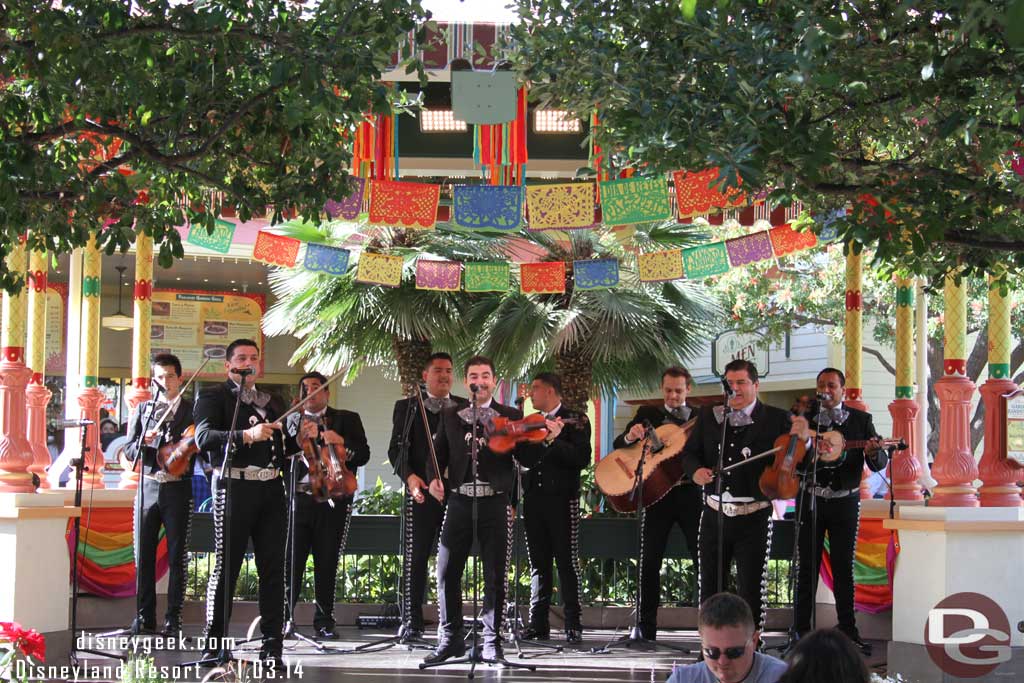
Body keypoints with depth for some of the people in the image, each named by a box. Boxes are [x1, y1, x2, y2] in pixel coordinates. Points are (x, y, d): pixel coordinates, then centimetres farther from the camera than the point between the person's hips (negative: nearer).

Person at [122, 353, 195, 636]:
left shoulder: (191, 411, 5)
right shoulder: (143, 409, 13)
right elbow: (129, 451, 9)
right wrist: (144, 441, -11)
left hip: (178, 488, -2)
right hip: (148, 487, 2)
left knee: (177, 556, -1)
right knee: (144, 555, 3)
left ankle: (173, 618, 3)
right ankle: (145, 615, 11)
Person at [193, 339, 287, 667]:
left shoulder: (272, 402, 20)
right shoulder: (213, 397, 2)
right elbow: (204, 437, -17)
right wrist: (247, 435, -28)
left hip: (271, 489, 5)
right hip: (235, 487, -5)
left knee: (273, 568, 3)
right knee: (226, 565, -4)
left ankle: (272, 646, 6)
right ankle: (214, 645, 3)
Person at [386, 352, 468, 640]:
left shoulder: (466, 408, 12)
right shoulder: (407, 407, 10)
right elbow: (396, 448, 3)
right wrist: (409, 476, -14)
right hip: (420, 492, -1)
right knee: (414, 559, -2)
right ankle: (411, 621, 3)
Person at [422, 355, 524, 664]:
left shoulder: (512, 416, 6)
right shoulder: (450, 415, 12)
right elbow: (439, 453, 10)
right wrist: (434, 477, -10)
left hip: (495, 503, -2)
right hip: (459, 501, 2)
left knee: (495, 575, 0)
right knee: (447, 572, 0)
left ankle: (492, 641, 10)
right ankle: (450, 639, 12)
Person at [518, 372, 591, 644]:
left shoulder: (575, 420, -1)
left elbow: (582, 458, -14)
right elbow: (525, 459, 16)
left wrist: (553, 440, -22)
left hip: (561, 499, -6)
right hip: (534, 499, 6)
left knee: (567, 562, -6)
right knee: (538, 563, 6)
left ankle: (573, 626, -5)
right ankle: (538, 624, 8)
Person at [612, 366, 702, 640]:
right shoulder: (647, 413, 10)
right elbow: (618, 446, 5)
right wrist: (629, 437, -16)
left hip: (691, 494, -1)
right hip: (657, 495, 1)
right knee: (649, 562, 0)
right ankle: (647, 629, 6)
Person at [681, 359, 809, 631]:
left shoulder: (776, 419, -3)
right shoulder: (708, 416, 7)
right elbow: (689, 452, 14)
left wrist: (803, 439, -27)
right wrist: (695, 470, -8)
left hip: (753, 518, -3)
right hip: (715, 515, 3)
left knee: (751, 590, 2)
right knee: (709, 588, 12)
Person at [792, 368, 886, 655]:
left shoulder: (861, 420, 4)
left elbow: (880, 465, 0)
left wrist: (873, 452, -23)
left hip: (845, 502, 0)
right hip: (810, 499, 0)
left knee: (844, 567, 2)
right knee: (807, 565, 1)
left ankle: (848, 631, 7)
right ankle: (801, 629, 7)